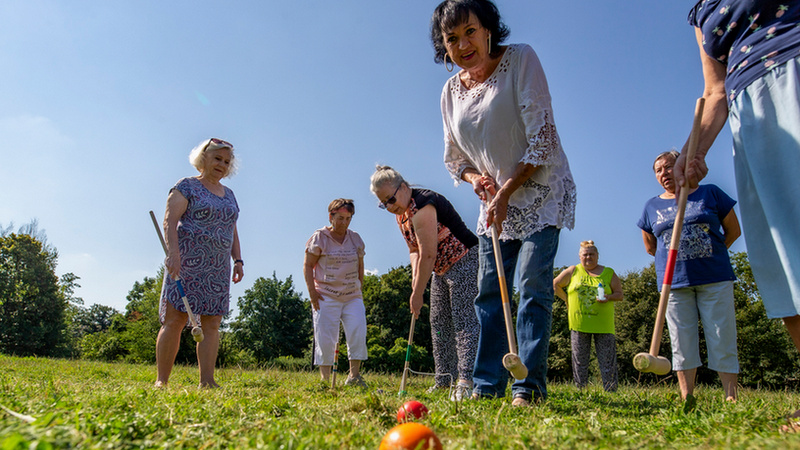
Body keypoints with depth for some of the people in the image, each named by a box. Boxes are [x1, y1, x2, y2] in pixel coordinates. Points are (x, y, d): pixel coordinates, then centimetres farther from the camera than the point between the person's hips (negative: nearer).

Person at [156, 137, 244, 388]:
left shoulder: (229, 195, 20)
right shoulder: (187, 186, 1)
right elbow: (169, 221, -9)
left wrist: (238, 260, 9)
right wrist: (173, 252, -23)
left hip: (218, 268, 6)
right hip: (187, 263, -6)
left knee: (212, 324, 0)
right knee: (175, 319, -7)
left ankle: (207, 381, 1)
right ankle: (161, 381, 0)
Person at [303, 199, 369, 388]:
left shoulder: (355, 238, 12)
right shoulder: (319, 238, 0)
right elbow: (307, 265, 0)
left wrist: (359, 289, 11)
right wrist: (312, 292, -8)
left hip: (352, 296, 4)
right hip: (326, 296, -3)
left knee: (358, 331, -11)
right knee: (325, 338, -4)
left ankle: (354, 376, -5)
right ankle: (325, 379, 4)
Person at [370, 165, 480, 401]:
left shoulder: (422, 207, -24)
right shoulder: (402, 213, 7)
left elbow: (428, 255, -25)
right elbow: (415, 249, 10)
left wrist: (417, 293, -19)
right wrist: (415, 276, -8)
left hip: (465, 262, -10)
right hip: (442, 270, 10)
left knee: (464, 320, -16)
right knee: (439, 324, 8)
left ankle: (467, 380, -19)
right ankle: (444, 381, 12)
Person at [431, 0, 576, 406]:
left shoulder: (521, 58, -11)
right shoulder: (451, 91, 4)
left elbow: (541, 136, -16)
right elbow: (453, 158, 11)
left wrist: (506, 192, -19)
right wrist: (475, 177, -11)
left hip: (540, 192, -5)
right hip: (495, 202, 5)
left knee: (533, 285, -12)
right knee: (488, 293, 2)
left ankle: (529, 385, -4)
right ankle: (487, 385, 9)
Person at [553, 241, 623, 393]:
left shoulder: (609, 273, 7)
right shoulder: (573, 271, 7)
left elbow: (619, 294, 7)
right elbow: (555, 285, 15)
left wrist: (608, 297, -13)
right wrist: (567, 300, 7)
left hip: (603, 323, 0)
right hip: (579, 322, 0)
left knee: (607, 360, -1)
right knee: (580, 360, 5)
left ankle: (611, 391, 6)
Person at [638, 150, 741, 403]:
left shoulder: (710, 193, 5)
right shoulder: (652, 206, 10)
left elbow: (733, 231, 10)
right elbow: (650, 246, 19)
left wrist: (707, 255, 9)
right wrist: (677, 259, 11)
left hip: (715, 279, -1)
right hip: (674, 282, 2)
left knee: (722, 339, -2)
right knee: (682, 342, 2)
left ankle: (731, 398, 4)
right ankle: (686, 398, 7)